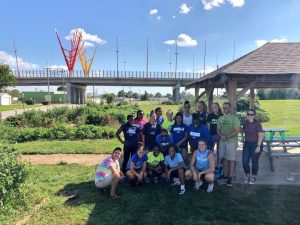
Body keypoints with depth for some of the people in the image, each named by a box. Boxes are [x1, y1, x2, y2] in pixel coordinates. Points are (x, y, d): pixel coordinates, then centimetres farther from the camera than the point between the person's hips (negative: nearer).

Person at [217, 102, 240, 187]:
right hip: (222, 141, 5)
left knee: (231, 160, -1)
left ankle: (230, 178, 4)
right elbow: (218, 129, 12)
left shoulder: (234, 118, -7)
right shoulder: (220, 118, 11)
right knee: (224, 159, 10)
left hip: (231, 141, -5)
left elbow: (237, 130, -12)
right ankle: (225, 175, 21)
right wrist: (221, 136, -7)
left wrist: (228, 137, -17)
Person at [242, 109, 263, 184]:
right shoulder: (245, 124, 6)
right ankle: (247, 176, 23)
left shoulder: (257, 124, -10)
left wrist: (258, 146, -17)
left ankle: (253, 177, 24)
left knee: (254, 161, 5)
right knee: (245, 161, 2)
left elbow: (260, 136, -12)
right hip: (247, 144, 5)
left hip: (255, 144, -5)